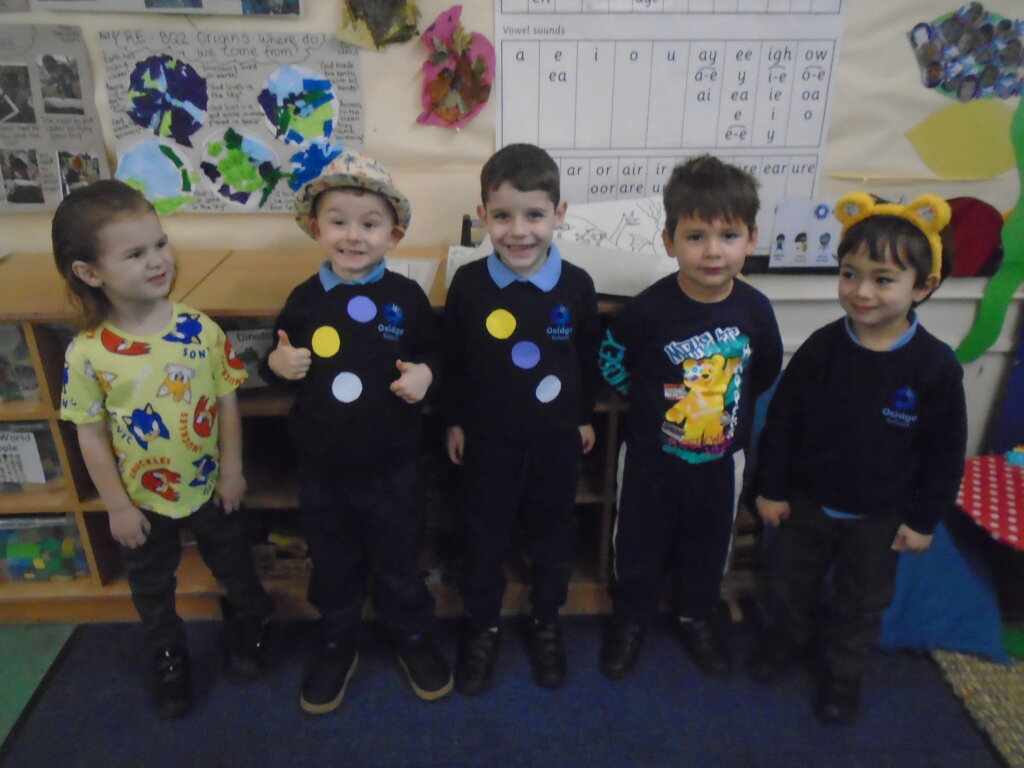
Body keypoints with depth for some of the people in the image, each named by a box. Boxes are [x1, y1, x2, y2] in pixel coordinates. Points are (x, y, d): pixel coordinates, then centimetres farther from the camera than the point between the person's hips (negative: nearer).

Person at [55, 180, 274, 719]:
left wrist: (231, 470, -5)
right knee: (151, 587, 22)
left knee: (233, 563, 23)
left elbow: (227, 401, -8)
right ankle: (169, 656, 49)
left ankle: (248, 625, 52)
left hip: (210, 486, 1)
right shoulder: (87, 354, -20)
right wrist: (117, 507, -8)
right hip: (143, 498, 0)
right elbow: (91, 436, -12)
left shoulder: (200, 329, -18)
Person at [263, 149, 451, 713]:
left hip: (391, 465, -1)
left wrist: (425, 374, -18)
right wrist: (277, 364, -15)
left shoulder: (407, 297, -9)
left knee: (399, 561, 17)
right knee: (333, 565, 20)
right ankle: (337, 645, 44)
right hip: (321, 466, 2)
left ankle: (412, 638, 43)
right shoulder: (304, 300, -5)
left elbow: (434, 352, 3)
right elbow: (282, 361, 7)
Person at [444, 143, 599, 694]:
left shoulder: (577, 285, -11)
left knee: (552, 536, 17)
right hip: (487, 437, 0)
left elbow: (588, 357, 2)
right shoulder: (469, 283, -13)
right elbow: (451, 358, -2)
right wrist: (454, 421, 2)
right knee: (482, 537, 15)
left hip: (556, 438, 1)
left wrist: (584, 417, 9)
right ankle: (482, 627, 38)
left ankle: (545, 623, 41)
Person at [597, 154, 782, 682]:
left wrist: (729, 405, 7)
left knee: (708, 544, 22)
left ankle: (697, 616, 47)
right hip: (652, 454, -2)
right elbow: (611, 359, -6)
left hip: (722, 457, 3)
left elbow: (766, 372, 6)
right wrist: (650, 399, -2)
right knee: (639, 540, 15)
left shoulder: (755, 310, -12)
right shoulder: (650, 309, -21)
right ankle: (630, 616, 40)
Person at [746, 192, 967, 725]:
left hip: (879, 517, -1)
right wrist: (771, 489, -4)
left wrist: (924, 519, -4)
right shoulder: (820, 349, -17)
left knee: (861, 602, 19)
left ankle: (843, 673, 45)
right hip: (806, 501, 1)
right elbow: (781, 422, -8)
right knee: (789, 581, 21)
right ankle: (787, 640, 50)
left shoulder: (935, 367, -19)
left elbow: (945, 453, -8)